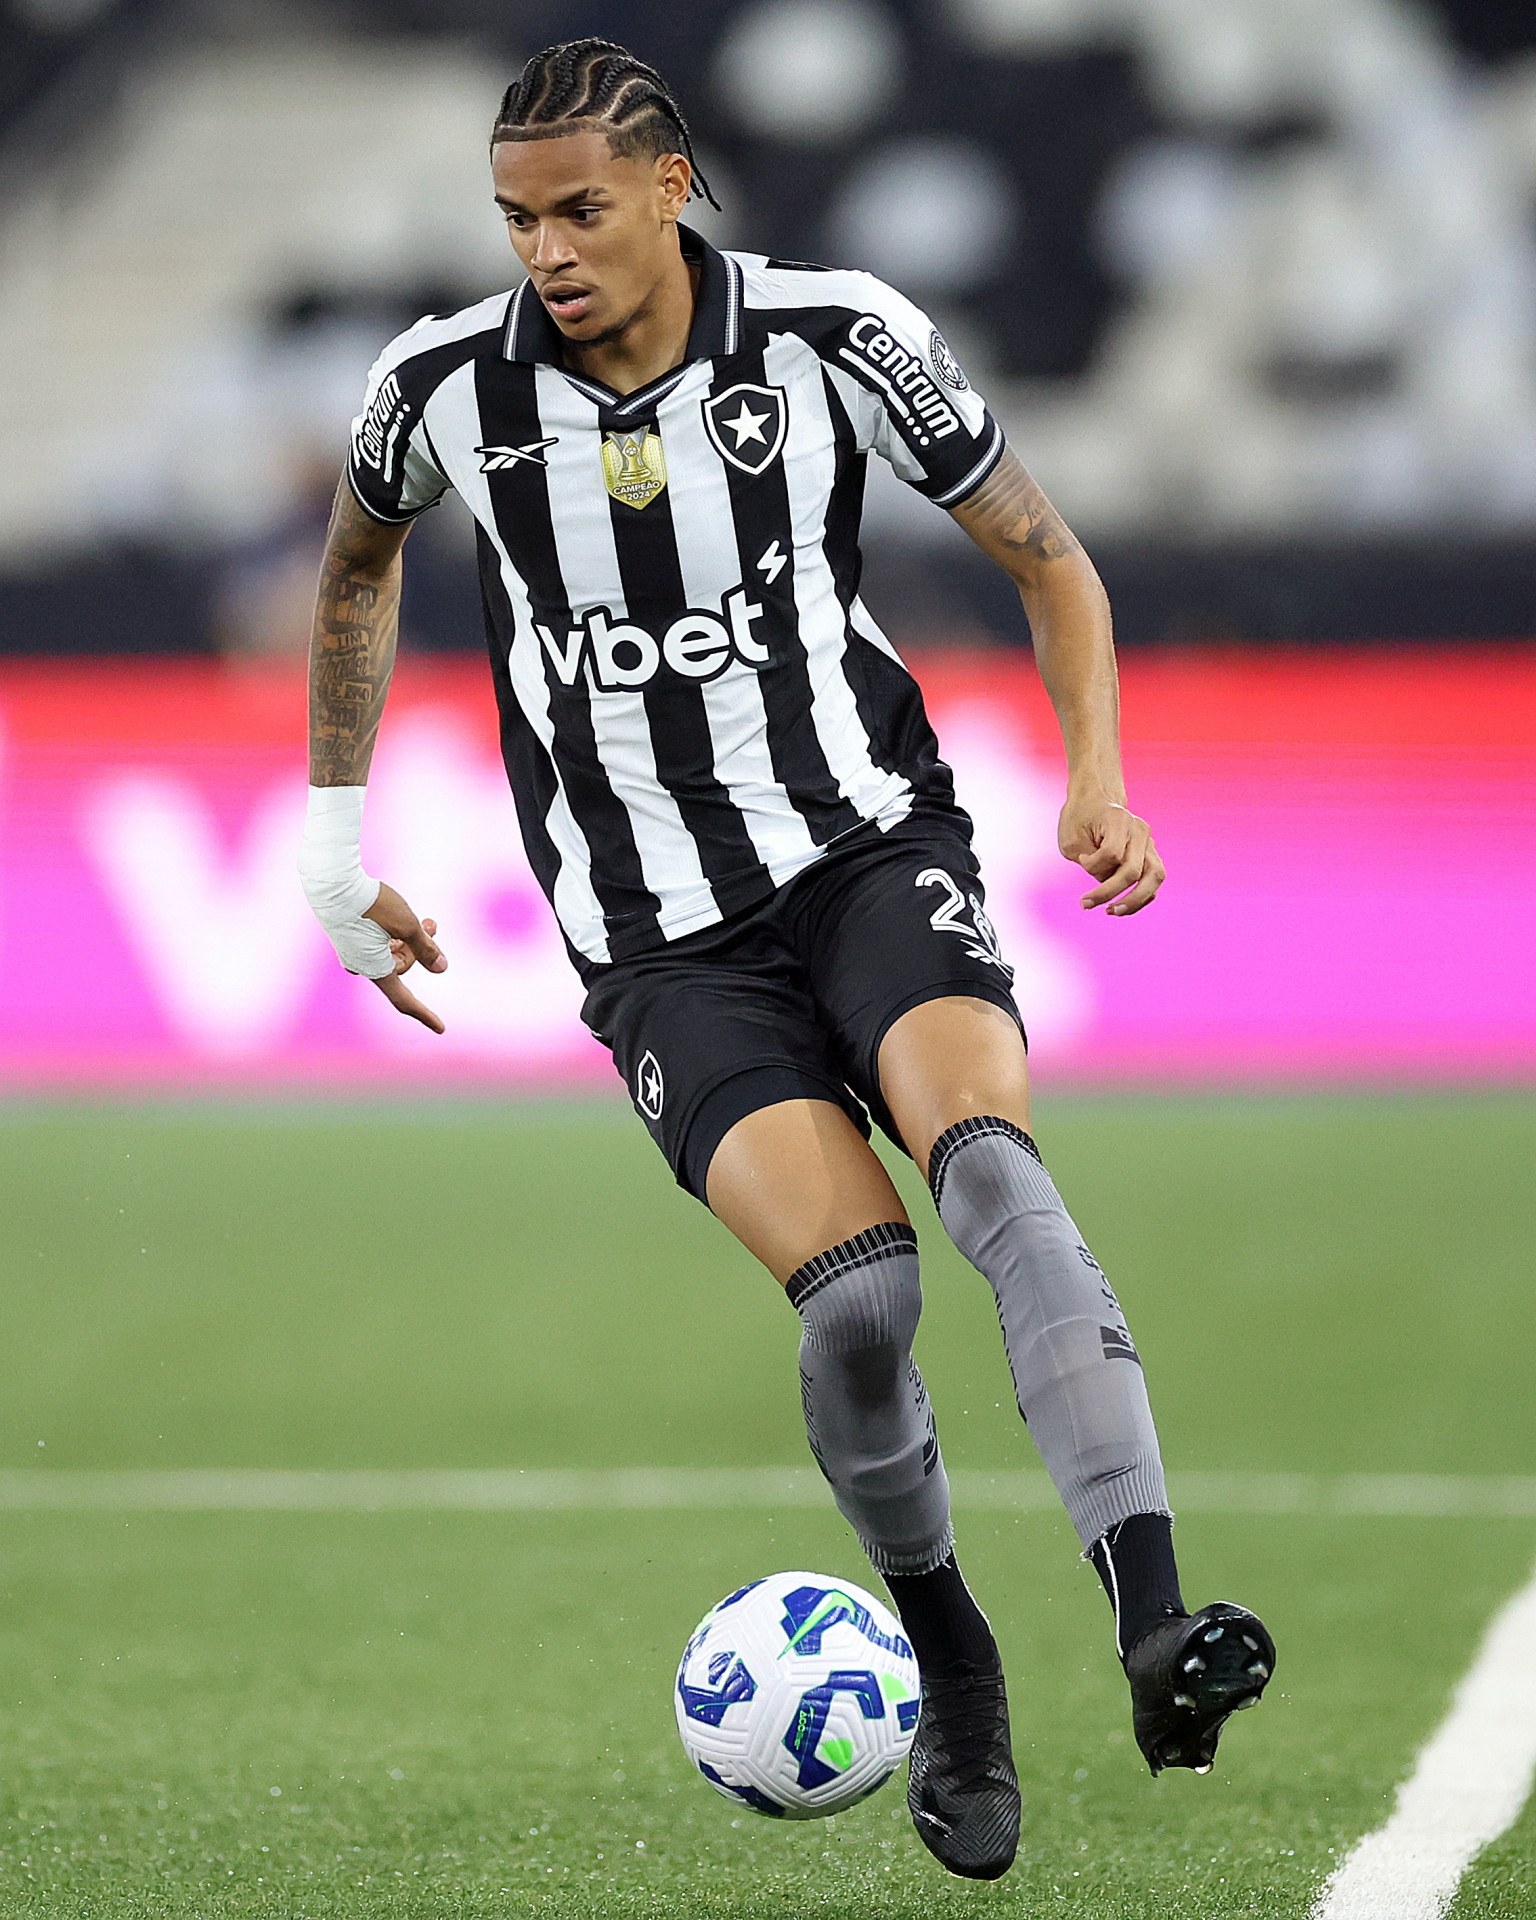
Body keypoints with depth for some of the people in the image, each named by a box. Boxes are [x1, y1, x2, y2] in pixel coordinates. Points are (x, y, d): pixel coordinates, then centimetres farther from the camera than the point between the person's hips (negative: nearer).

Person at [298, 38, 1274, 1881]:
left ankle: (1155, 1627, -41)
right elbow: (357, 564, 20)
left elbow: (1047, 556, 6)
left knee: (986, 1158, -31)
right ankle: (950, 1670, 4)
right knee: (854, 1286, -22)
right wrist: (332, 828, 21)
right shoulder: (445, 384, -4)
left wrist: (1097, 780, -8)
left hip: (869, 845, 0)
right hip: (662, 945, 0)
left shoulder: (842, 340, -7)